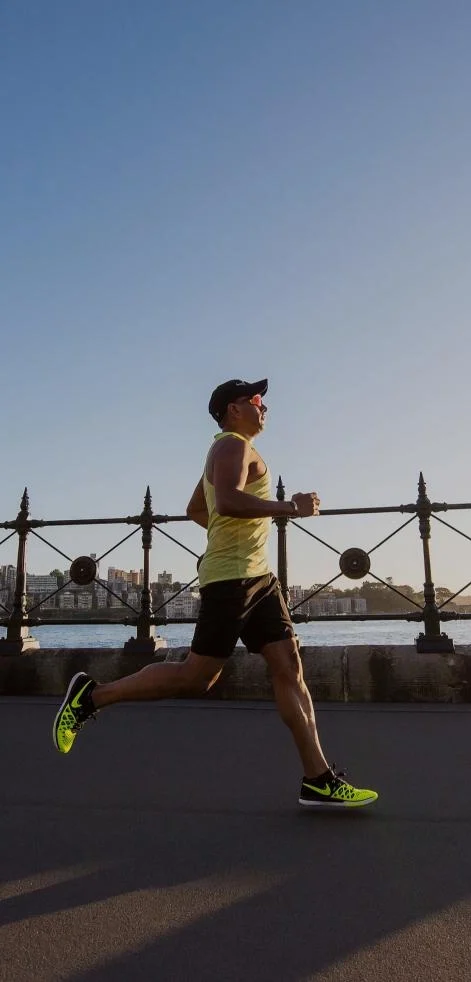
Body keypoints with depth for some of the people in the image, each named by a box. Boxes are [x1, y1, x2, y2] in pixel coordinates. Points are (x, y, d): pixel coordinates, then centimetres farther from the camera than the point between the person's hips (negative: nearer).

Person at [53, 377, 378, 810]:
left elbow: (195, 509, 33)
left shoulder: (232, 450, 25)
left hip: (258, 577, 10)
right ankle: (92, 695, 8)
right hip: (231, 577, -10)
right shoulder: (233, 445, -6)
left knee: (290, 668, 3)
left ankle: (318, 780, 7)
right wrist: (290, 507, -20)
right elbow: (228, 501, -26)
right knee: (196, 677, -6)